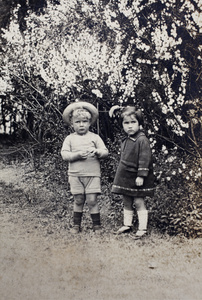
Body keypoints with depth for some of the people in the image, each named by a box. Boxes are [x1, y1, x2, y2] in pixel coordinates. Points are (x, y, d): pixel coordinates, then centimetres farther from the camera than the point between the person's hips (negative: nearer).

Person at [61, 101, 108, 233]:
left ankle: (97, 225, 9)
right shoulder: (70, 138, 6)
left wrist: (97, 152, -20)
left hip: (93, 174, -1)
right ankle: (76, 225, 20)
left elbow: (105, 152, 2)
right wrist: (77, 155, -19)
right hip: (75, 174, 1)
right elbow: (64, 154, -4)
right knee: (78, 200, 6)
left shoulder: (95, 137, 6)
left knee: (92, 200, -4)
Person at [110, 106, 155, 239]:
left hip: (137, 178, -8)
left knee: (139, 202, -3)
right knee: (126, 202, 13)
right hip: (125, 176, 8)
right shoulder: (126, 141, 9)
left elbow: (144, 159, -19)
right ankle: (127, 224, 25)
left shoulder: (142, 140, -15)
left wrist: (141, 176, -21)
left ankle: (142, 228, 4)